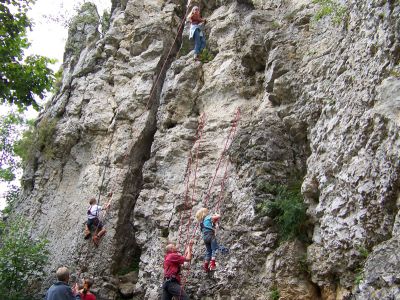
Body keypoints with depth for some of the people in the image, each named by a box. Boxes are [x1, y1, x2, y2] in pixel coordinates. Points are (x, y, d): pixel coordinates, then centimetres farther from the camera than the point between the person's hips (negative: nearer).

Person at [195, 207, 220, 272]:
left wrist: (215, 222, 31)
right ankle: (212, 264, -20)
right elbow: (218, 216, -2)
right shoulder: (209, 217, 3)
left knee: (208, 251, 14)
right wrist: (216, 214, 18)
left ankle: (206, 266, 15)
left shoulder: (201, 222, 22)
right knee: (214, 250, -7)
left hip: (205, 237, 7)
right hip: (210, 235, -7)